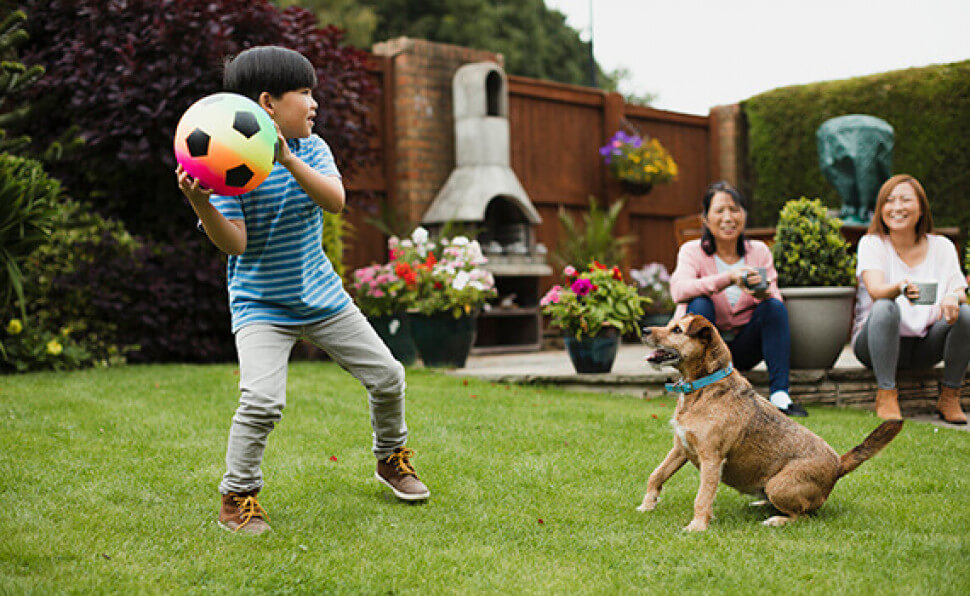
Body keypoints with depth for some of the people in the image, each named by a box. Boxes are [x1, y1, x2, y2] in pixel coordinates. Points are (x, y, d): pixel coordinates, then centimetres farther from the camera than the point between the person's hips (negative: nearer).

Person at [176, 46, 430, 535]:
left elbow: (336, 201, -20)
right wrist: (200, 202, -35)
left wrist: (289, 160, -33)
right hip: (261, 305, -5)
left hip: (321, 295, 5)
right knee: (261, 401, -23)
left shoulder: (311, 148, -1)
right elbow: (234, 243, -19)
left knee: (386, 376, 8)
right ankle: (237, 496, 1)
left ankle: (391, 458, 35)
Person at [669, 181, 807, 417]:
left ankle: (779, 395, -26)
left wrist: (764, 293, -33)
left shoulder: (759, 251, 2)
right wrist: (728, 278, -42)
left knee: (776, 307, -20)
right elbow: (679, 289, -29)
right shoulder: (693, 251, -8)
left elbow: (774, 296, -7)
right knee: (699, 304, -29)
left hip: (743, 349, 3)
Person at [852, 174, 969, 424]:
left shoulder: (942, 246, 3)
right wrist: (900, 288, -46)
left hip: (926, 345, 3)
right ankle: (886, 396, -27)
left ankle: (949, 397, -10)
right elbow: (875, 290, -22)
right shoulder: (872, 243, -5)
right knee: (885, 308, -32)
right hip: (878, 344, -3)